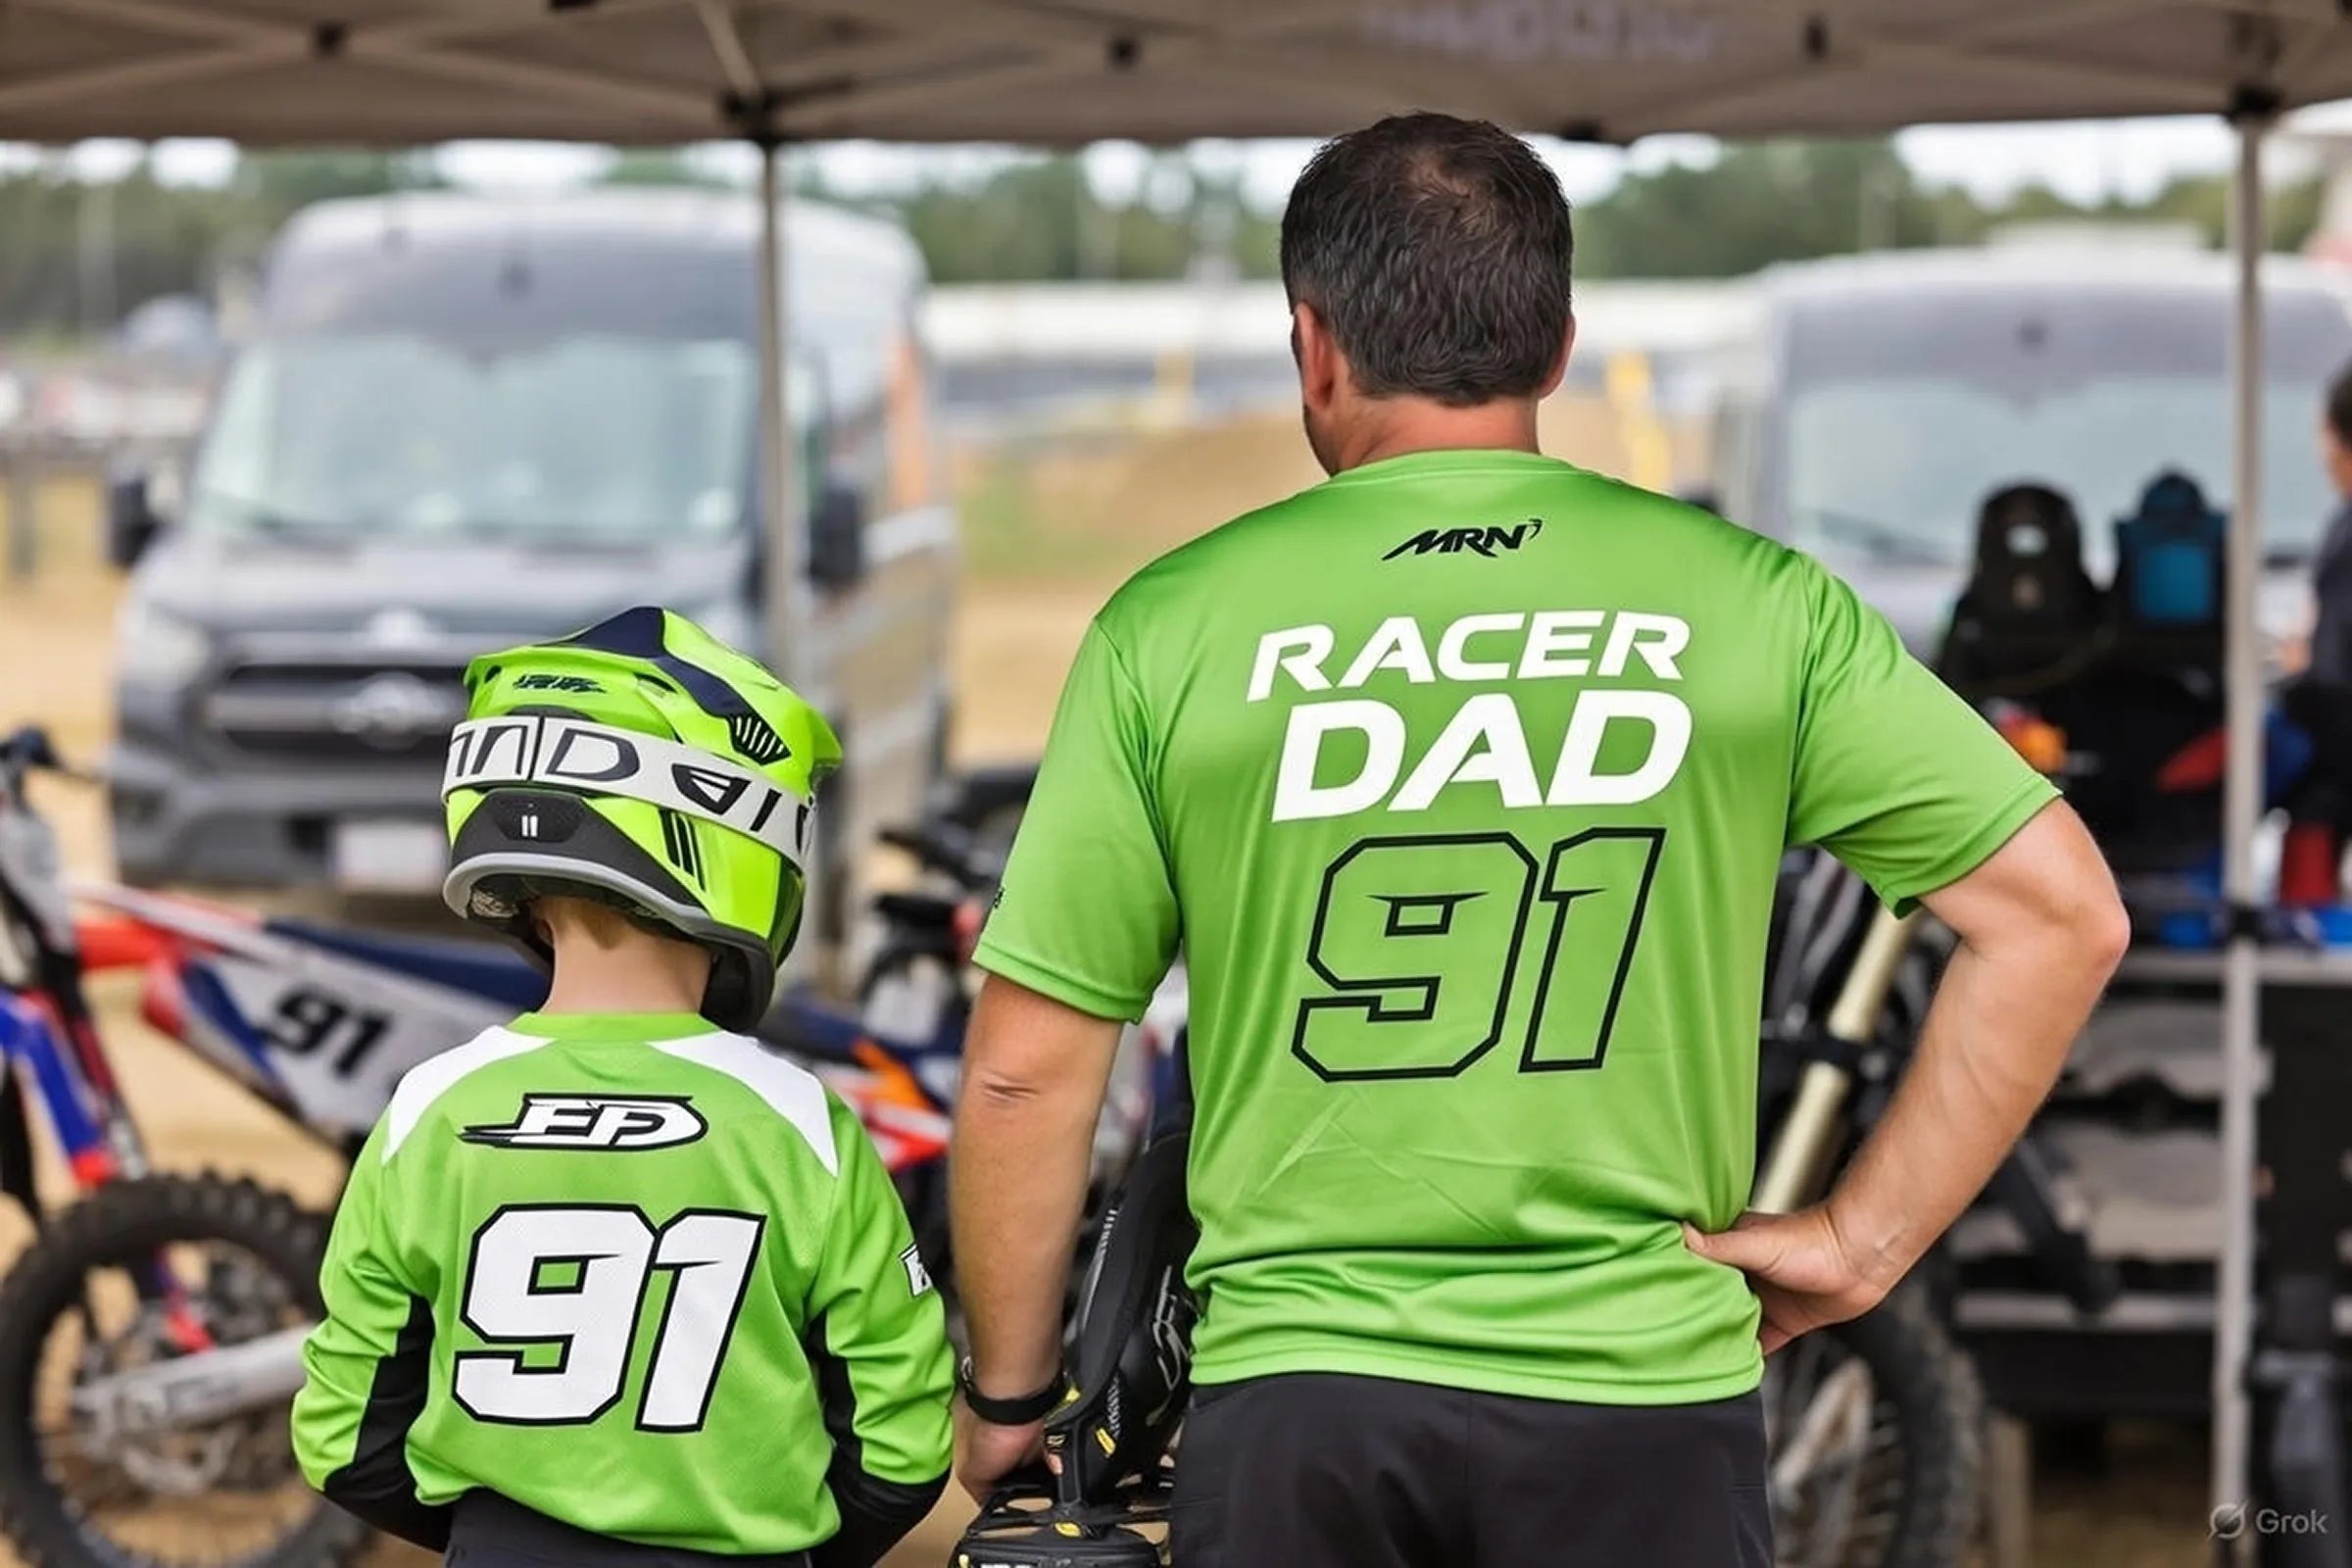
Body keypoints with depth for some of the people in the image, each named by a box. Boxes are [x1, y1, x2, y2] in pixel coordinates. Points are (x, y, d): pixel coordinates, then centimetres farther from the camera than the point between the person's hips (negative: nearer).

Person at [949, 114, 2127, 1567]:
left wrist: (1004, 1396, 13)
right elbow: (2063, 913, -2)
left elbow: (1026, 1069, -1)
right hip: (1644, 1393, 0)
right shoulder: (1753, 601, -1)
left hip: (1299, 1402, 0)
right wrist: (1863, 1239, 4)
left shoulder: (1175, 625, -3)